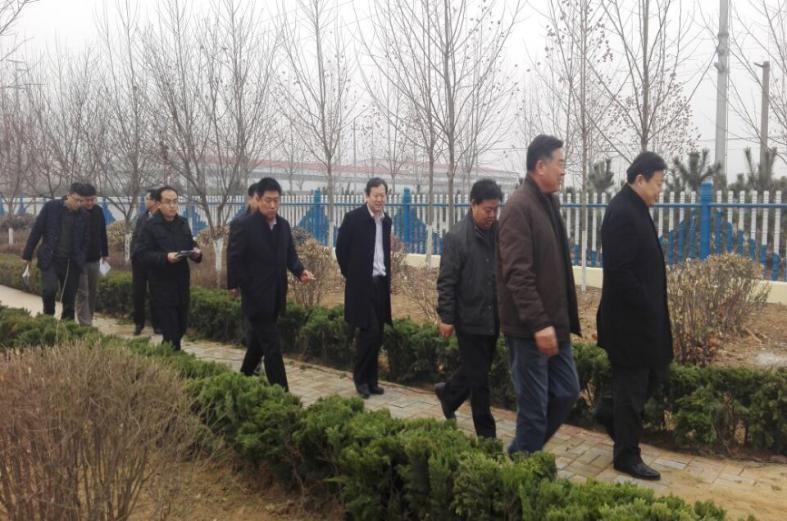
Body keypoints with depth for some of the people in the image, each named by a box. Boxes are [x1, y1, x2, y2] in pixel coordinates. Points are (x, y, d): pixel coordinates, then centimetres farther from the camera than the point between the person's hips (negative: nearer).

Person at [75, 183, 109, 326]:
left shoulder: (99, 211, 4)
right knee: (82, 293, -5)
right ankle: (85, 324, -4)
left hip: (94, 259, 5)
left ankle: (89, 321, 24)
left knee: (93, 292, 12)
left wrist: (105, 254, 15)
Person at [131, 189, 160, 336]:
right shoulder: (141, 217, 8)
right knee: (138, 292, 5)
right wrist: (134, 254, 2)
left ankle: (156, 324, 12)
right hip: (139, 260, 4)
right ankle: (139, 323, 16)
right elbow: (134, 237, 11)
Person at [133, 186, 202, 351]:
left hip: (182, 285, 6)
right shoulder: (150, 226, -8)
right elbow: (140, 254, -13)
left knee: (181, 328, 15)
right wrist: (165, 258, -25)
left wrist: (196, 252, -2)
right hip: (162, 287, -6)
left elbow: (191, 244, 21)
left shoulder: (183, 223, 11)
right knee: (170, 333, -6)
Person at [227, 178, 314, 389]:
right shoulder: (244, 225, -12)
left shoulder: (283, 225, 6)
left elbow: (290, 254, 12)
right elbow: (234, 260, -11)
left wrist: (300, 271, -7)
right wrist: (242, 288, -10)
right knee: (272, 346, -7)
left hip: (275, 297, 7)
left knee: (258, 342, 20)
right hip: (256, 297, -7)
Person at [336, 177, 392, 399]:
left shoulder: (386, 220, 10)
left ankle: (371, 379, 18)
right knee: (370, 331, -10)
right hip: (362, 284, -6)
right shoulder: (353, 218, -9)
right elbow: (341, 249, -3)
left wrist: (386, 276, 14)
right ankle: (360, 377, 8)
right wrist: (351, 275, 1)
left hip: (381, 283, 6)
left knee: (376, 335, 8)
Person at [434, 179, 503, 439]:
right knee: (479, 378, 4)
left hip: (493, 317, 5)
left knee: (475, 370, 19)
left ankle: (448, 394, 46)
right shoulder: (456, 236, -11)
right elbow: (446, 282, -10)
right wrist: (446, 317, -12)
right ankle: (486, 433, 17)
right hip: (470, 319, -5)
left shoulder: (499, 232, 3)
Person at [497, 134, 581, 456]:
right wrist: (538, 323, -25)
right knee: (534, 406, 0)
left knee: (567, 392, 16)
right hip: (529, 328, -9)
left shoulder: (549, 202, 14)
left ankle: (523, 453, 30)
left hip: (554, 323, 9)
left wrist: (562, 320, 19)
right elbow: (518, 274, -22)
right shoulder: (519, 207, -15)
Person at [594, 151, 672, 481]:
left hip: (641, 316, 10)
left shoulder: (634, 209, 12)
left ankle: (609, 411, 35)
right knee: (632, 385, 2)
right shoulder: (622, 213, -20)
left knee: (655, 374, 19)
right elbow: (620, 271, -26)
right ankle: (626, 456, 16)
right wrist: (647, 309, -19)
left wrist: (651, 311, 12)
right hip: (630, 318, -10)